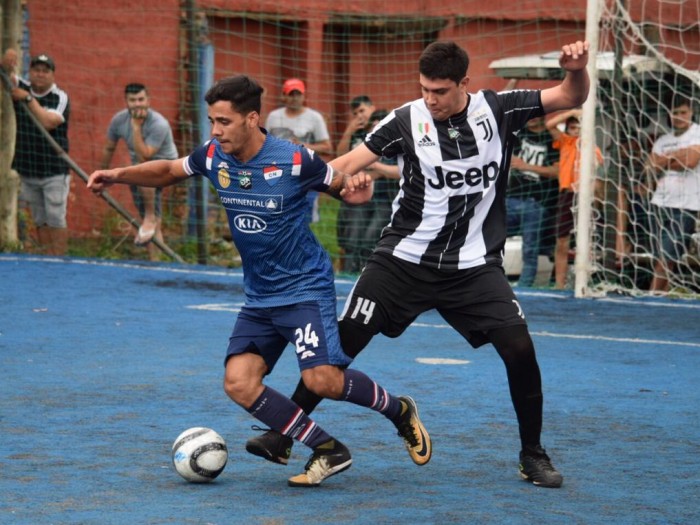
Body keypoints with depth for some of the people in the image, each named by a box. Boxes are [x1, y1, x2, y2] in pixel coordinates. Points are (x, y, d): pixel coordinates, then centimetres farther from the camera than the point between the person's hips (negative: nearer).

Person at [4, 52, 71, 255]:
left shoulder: (60, 98, -7)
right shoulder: (21, 88, 4)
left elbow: (48, 122, -23)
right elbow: (8, 75, -14)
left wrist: (28, 99, -26)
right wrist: (7, 65, -38)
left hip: (54, 171, -4)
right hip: (28, 170, 4)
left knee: (56, 220, -4)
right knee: (40, 221, 9)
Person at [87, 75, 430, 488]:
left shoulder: (295, 160, -17)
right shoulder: (213, 156, -3)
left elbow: (343, 187, -4)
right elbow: (168, 172, 15)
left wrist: (357, 189, -27)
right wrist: (120, 174, -1)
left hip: (305, 288, -6)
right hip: (259, 298, 6)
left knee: (321, 379, -22)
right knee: (239, 383, -10)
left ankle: (399, 410, 8)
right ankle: (329, 451, 1)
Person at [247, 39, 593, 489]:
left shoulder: (497, 110, -5)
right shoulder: (406, 121, -8)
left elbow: (571, 98, -4)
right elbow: (348, 164, -12)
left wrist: (576, 70, -26)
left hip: (474, 266, 0)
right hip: (405, 260, 0)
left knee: (519, 347, -14)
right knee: (341, 342, -4)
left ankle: (532, 454, 6)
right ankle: (286, 431, 13)